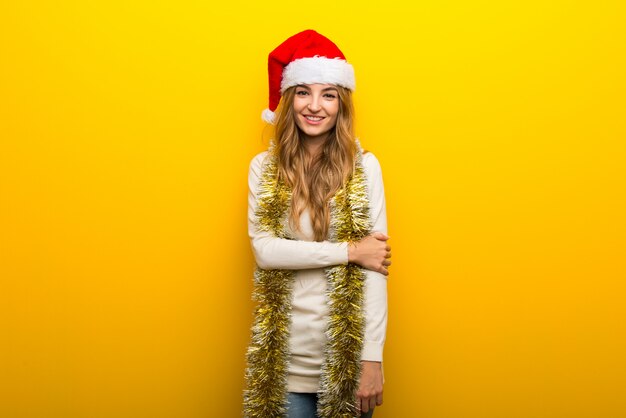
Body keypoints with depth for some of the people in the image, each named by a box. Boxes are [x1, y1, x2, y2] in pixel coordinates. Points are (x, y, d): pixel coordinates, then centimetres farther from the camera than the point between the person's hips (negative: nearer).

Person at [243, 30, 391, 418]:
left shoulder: (364, 167, -5)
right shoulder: (264, 167, 0)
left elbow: (376, 267, -9)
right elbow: (264, 249, -10)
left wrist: (373, 359, -12)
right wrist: (350, 251, -16)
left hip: (346, 348, -1)